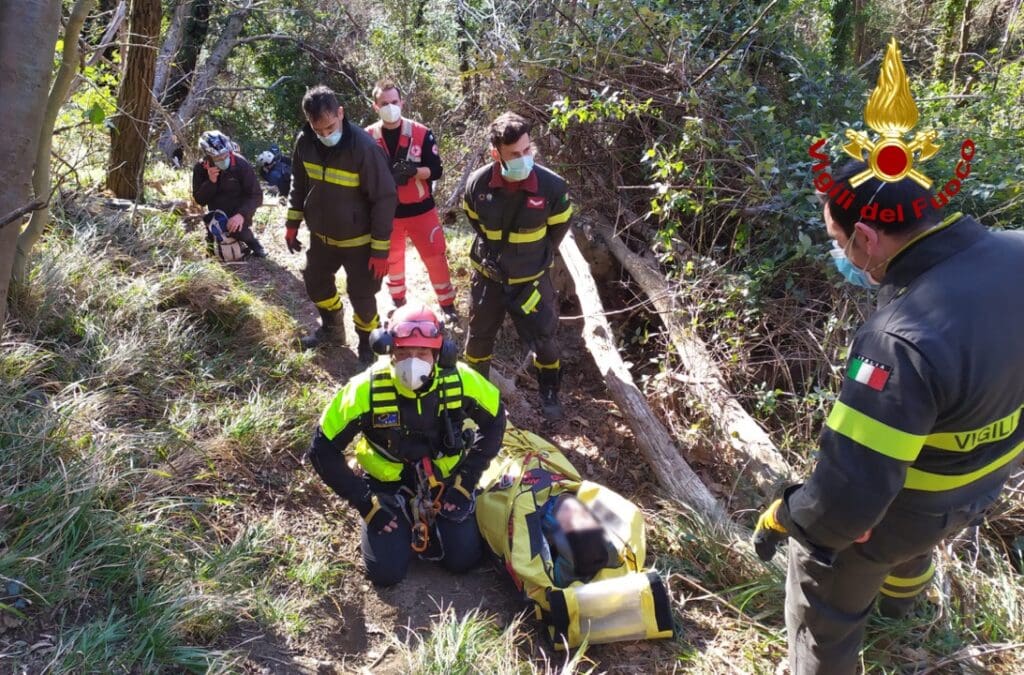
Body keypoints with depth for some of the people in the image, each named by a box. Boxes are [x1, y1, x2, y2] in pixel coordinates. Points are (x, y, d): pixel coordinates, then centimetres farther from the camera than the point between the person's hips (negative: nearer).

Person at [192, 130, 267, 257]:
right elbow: (199, 200, -10)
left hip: (238, 213, -3)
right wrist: (211, 182, -28)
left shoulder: (241, 164, -21)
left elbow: (256, 195, -22)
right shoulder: (200, 168, -11)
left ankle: (251, 240, 2)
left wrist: (242, 214, -38)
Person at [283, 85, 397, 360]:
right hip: (320, 235, 6)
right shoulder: (305, 142, -9)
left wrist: (380, 250, -20)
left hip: (357, 240, -6)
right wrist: (292, 223, 10)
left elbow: (385, 198, -21)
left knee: (361, 295, 3)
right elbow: (299, 184, 9)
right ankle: (332, 327, 45)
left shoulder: (363, 146, -25)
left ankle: (368, 341, 29)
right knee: (316, 283, 20)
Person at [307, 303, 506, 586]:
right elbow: (323, 450, -16)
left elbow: (493, 422, -4)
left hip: (445, 480, 1)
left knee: (463, 559, -4)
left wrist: (466, 481, -8)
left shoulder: (460, 380, -23)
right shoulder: (366, 390, -28)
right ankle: (408, 522, 22)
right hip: (389, 485, -1)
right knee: (386, 573, -8)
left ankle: (427, 519, 24)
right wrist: (366, 502, -16)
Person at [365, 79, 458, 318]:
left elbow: (435, 171, -9)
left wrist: (414, 170, -28)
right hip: (387, 213, 2)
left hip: (420, 209, -1)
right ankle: (398, 302, 36)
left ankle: (447, 303, 18)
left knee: (435, 257, 2)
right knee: (392, 259, 16)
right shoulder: (368, 137, -5)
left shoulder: (422, 134, -8)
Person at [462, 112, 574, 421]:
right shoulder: (477, 183, -20)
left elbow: (559, 227, -3)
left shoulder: (552, 185, -23)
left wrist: (536, 258, 4)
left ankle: (549, 392, 35)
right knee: (480, 334, 18)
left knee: (542, 337, 9)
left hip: (531, 278, -1)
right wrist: (493, 252, 5)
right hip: (488, 274, 2)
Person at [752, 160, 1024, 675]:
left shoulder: (902, 339, -43)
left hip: (900, 508, -8)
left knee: (824, 602, 20)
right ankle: (898, 599, 74)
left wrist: (782, 518, -20)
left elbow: (850, 495, -39)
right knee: (913, 544, 41)